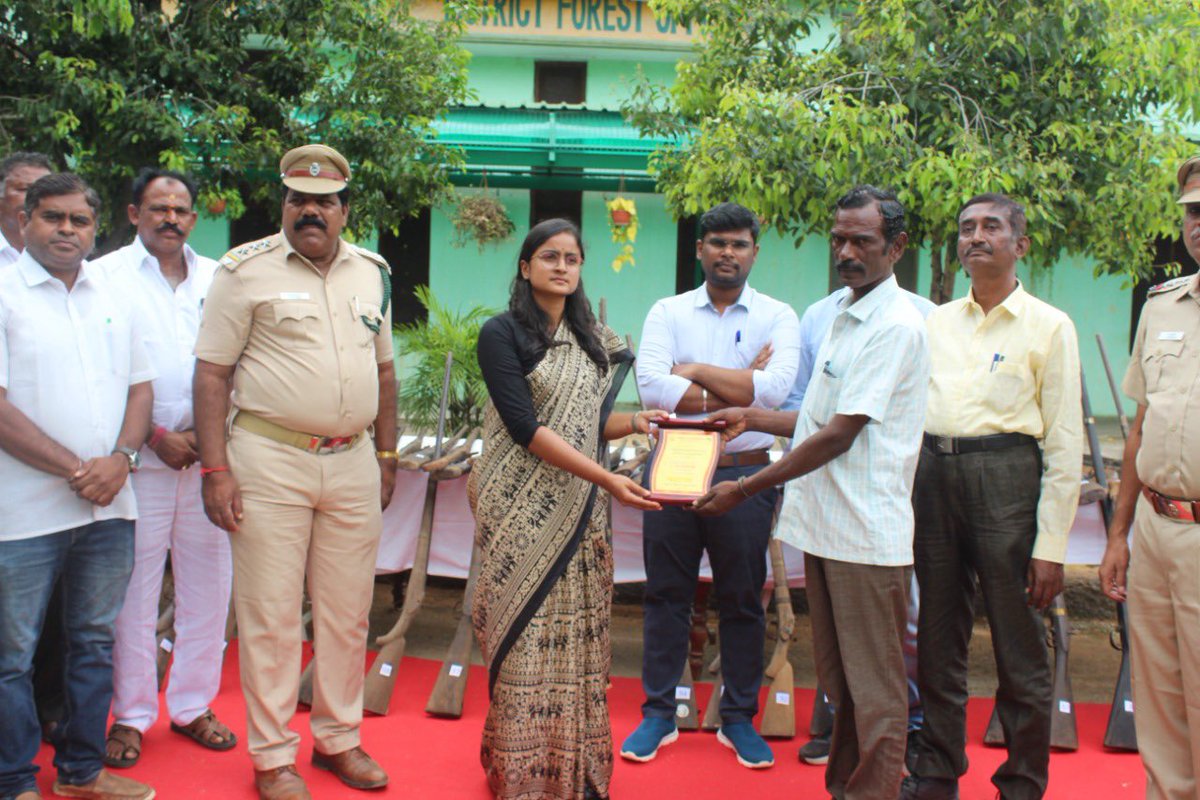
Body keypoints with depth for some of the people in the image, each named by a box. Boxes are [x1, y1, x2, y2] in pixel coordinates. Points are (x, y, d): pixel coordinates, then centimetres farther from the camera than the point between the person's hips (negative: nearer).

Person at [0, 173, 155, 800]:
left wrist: (120, 459, -5)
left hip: (109, 507, 5)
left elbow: (139, 387, 12)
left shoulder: (113, 298, 12)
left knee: (95, 642, 14)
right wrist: (75, 471, -14)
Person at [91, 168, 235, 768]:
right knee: (133, 590, 2)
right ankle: (130, 715, 17)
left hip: (209, 455, 3)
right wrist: (155, 435, -9)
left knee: (207, 584, 8)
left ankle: (192, 705, 22)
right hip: (138, 457, -3)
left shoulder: (217, 279, 12)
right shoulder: (108, 275, 2)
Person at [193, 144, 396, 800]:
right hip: (270, 460, -4)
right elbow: (210, 374, -6)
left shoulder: (371, 272, 11)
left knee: (347, 610, 12)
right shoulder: (246, 270, -3)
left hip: (352, 463, 5)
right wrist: (215, 470, -12)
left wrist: (386, 455, 15)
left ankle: (339, 738, 28)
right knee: (271, 615, 2)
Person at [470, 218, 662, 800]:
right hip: (522, 508, -5)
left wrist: (634, 421, -2)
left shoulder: (591, 338, 13)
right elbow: (525, 425, -15)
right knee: (525, 636, -2)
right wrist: (606, 478, -21)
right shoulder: (502, 333, -6)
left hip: (580, 511, 5)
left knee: (577, 636, 7)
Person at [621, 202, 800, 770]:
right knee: (666, 595, 9)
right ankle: (658, 715, 22)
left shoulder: (778, 317, 2)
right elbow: (651, 384, -14)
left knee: (743, 600, 9)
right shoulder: (667, 313, 4)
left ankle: (739, 719, 24)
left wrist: (696, 371, -11)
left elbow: (774, 389, -16)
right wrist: (739, 390, -14)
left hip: (744, 473, -1)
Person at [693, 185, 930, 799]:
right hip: (823, 522, 9)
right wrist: (752, 418, 14)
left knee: (873, 692, 1)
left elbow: (839, 435, -19)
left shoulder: (896, 326, -14)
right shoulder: (843, 316, 15)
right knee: (837, 681, 18)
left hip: (866, 534, -9)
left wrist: (745, 489, -16)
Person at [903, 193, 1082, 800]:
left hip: (1006, 475, -4)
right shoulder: (935, 323, 13)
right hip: (933, 474, 4)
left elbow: (1065, 445, -2)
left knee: (1019, 651, 3)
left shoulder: (1048, 327, 1)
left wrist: (1051, 545, -8)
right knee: (937, 642, 11)